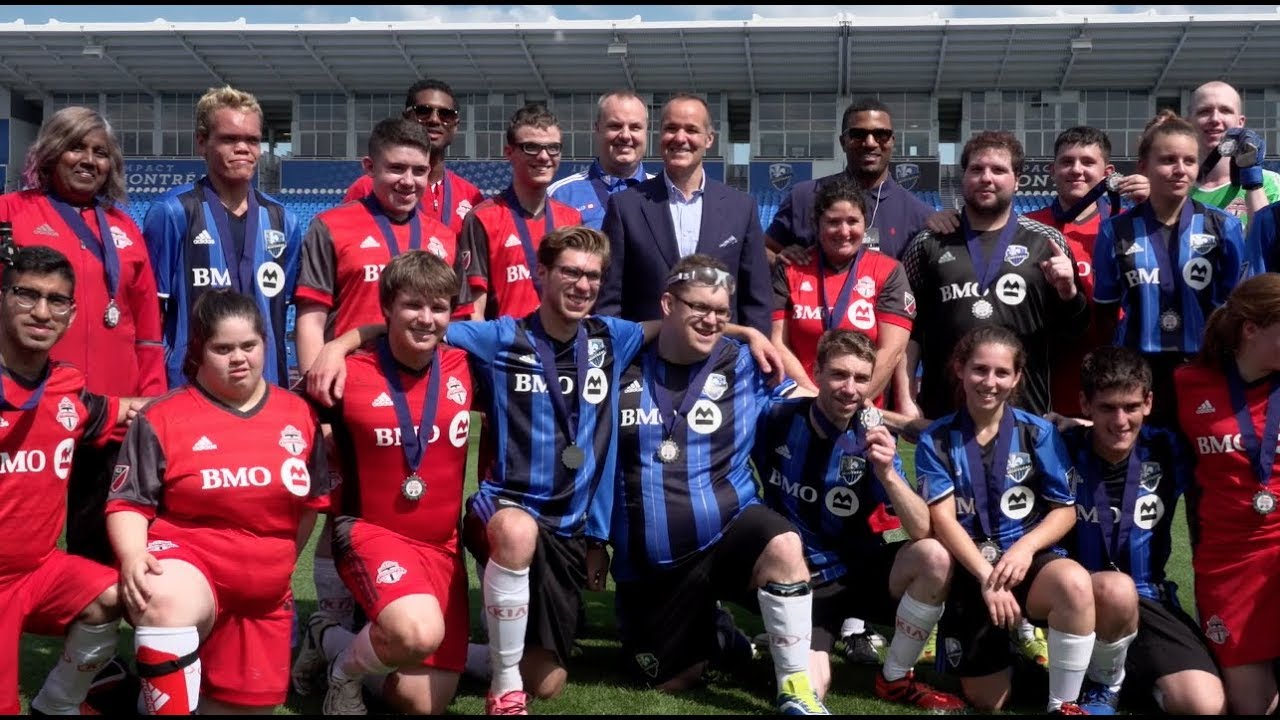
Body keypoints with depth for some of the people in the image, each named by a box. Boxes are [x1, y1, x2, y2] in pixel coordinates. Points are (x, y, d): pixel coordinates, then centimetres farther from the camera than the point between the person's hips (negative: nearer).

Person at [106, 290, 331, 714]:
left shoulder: (299, 414, 5)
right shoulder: (164, 417, -4)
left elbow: (311, 500, 14)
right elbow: (130, 502, -4)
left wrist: (277, 565, 13)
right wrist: (133, 557, -22)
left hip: (267, 591, 5)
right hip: (187, 559, -4)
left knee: (251, 703, 11)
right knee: (166, 602, -42)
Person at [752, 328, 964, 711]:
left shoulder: (872, 439, -10)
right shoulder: (777, 420, -12)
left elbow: (923, 531, -18)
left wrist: (887, 473, -33)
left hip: (860, 572, 3)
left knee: (935, 557, -27)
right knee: (808, 691, -28)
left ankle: (895, 679, -6)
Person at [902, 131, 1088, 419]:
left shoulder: (1046, 242, 6)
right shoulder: (928, 244, 7)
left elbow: (1074, 328, 10)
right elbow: (909, 330, 8)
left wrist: (1067, 292, -10)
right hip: (942, 413, 0)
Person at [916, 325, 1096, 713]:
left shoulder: (1038, 432, 0)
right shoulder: (936, 440, -1)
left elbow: (1065, 510, -2)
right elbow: (942, 519, -9)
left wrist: (1026, 547, -21)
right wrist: (986, 577, -21)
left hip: (1028, 559, 0)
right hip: (968, 570, 1)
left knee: (1075, 585, -37)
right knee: (987, 701, 2)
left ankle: (1063, 704, -18)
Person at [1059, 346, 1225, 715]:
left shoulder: (1168, 452, -2)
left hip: (1148, 598, 2)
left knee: (1206, 706, -20)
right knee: (1117, 589, -38)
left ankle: (1132, 672, 11)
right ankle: (1103, 684, -8)